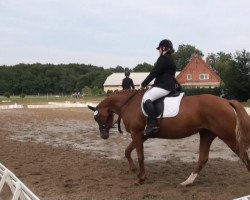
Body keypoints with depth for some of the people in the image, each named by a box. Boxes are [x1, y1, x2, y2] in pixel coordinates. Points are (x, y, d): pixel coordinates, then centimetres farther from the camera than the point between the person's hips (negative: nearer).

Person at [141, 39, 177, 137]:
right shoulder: (170, 59, 23)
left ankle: (152, 125, -36)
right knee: (148, 95, 22)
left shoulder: (163, 58, -9)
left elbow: (154, 73, -12)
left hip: (164, 86, -11)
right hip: (169, 85, 11)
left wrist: (143, 84, -2)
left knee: (146, 97, -25)